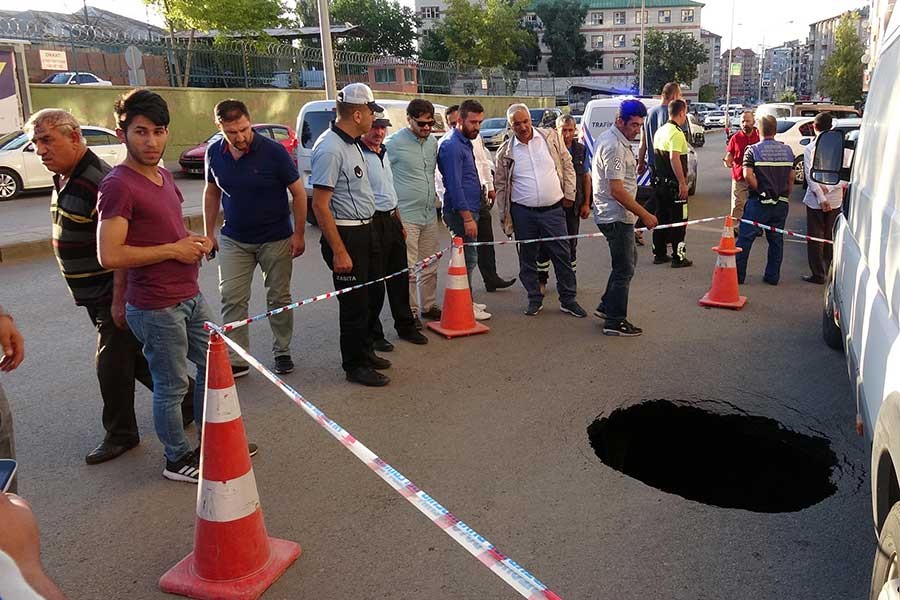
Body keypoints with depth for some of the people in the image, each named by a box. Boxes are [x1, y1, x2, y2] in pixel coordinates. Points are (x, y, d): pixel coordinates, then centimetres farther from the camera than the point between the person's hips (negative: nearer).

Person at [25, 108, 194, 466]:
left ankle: (119, 435, 17)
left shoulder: (97, 180, -21)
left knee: (112, 365, 0)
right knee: (138, 358, 16)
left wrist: (119, 300, -24)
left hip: (114, 293, -9)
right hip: (92, 295, 9)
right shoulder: (63, 180, 10)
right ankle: (189, 400, 30)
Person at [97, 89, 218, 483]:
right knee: (171, 386, 5)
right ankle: (178, 459, 25)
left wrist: (194, 242, 4)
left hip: (189, 296, 9)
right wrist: (173, 249, -19)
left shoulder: (163, 177, 11)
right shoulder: (118, 185, -17)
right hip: (156, 307, -9)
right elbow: (109, 256, -25)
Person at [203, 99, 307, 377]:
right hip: (234, 240, 3)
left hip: (276, 239, -3)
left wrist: (299, 234, -10)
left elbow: (298, 192, -9)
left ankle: (282, 352, 24)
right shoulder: (214, 153, -4)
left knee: (279, 298, 8)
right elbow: (211, 192, 10)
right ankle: (236, 360, 10)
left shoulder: (274, 151, -15)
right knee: (231, 299, 0)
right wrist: (209, 233, 9)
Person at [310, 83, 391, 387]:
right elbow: (320, 205, -22)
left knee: (363, 297, 20)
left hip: (363, 231, 10)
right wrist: (338, 251, -23)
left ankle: (364, 352, 35)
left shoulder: (351, 143, 10)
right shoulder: (330, 149, -20)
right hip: (345, 235, -10)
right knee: (354, 302, 0)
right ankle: (355, 365, 14)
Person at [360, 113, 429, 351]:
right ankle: (373, 334, 12)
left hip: (391, 219, 9)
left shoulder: (383, 153, 15)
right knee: (374, 282, -1)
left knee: (399, 277, 16)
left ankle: (405, 326, 30)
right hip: (373, 222, -9)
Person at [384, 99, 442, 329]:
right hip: (406, 217, -7)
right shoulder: (394, 143, -11)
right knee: (408, 269, -2)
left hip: (429, 214, 7)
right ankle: (410, 312, 10)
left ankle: (429, 306, 29)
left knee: (430, 266, 15)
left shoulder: (433, 142, 10)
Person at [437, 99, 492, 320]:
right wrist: (467, 218, -23)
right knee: (467, 259, -4)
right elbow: (454, 185, -22)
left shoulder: (465, 142, 15)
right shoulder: (452, 145, -17)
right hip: (461, 211, -10)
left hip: (468, 210, 10)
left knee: (468, 258, 15)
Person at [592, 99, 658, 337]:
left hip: (612, 214, 11)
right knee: (624, 269, -2)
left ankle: (606, 306, 28)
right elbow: (617, 190, -26)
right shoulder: (615, 147, -21)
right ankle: (615, 322, 7)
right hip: (617, 216, -11)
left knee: (628, 260, 22)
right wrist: (644, 215, -21)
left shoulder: (607, 138, 12)